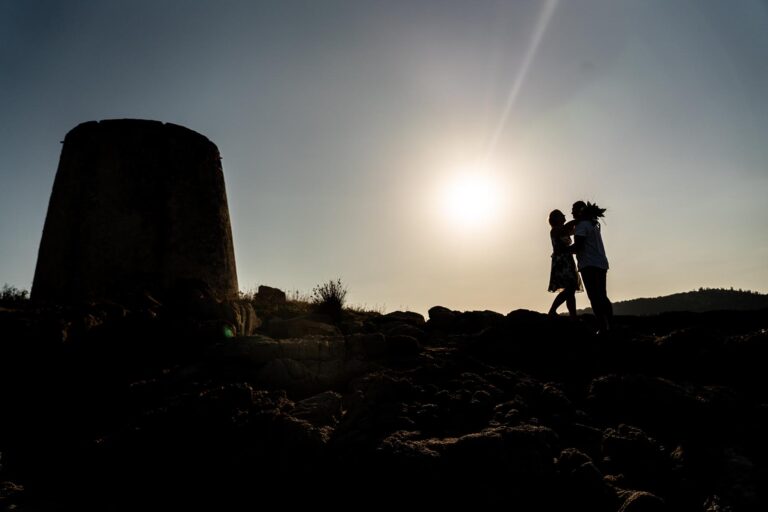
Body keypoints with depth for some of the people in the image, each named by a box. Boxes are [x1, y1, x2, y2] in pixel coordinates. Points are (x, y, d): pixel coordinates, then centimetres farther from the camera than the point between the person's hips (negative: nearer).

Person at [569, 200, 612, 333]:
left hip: (590, 265, -9)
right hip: (601, 264, 10)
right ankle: (610, 325, 14)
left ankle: (603, 327, -12)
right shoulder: (593, 224, 21)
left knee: (595, 298, -9)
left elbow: (577, 246, -17)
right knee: (602, 297, 14)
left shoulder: (582, 225, -9)